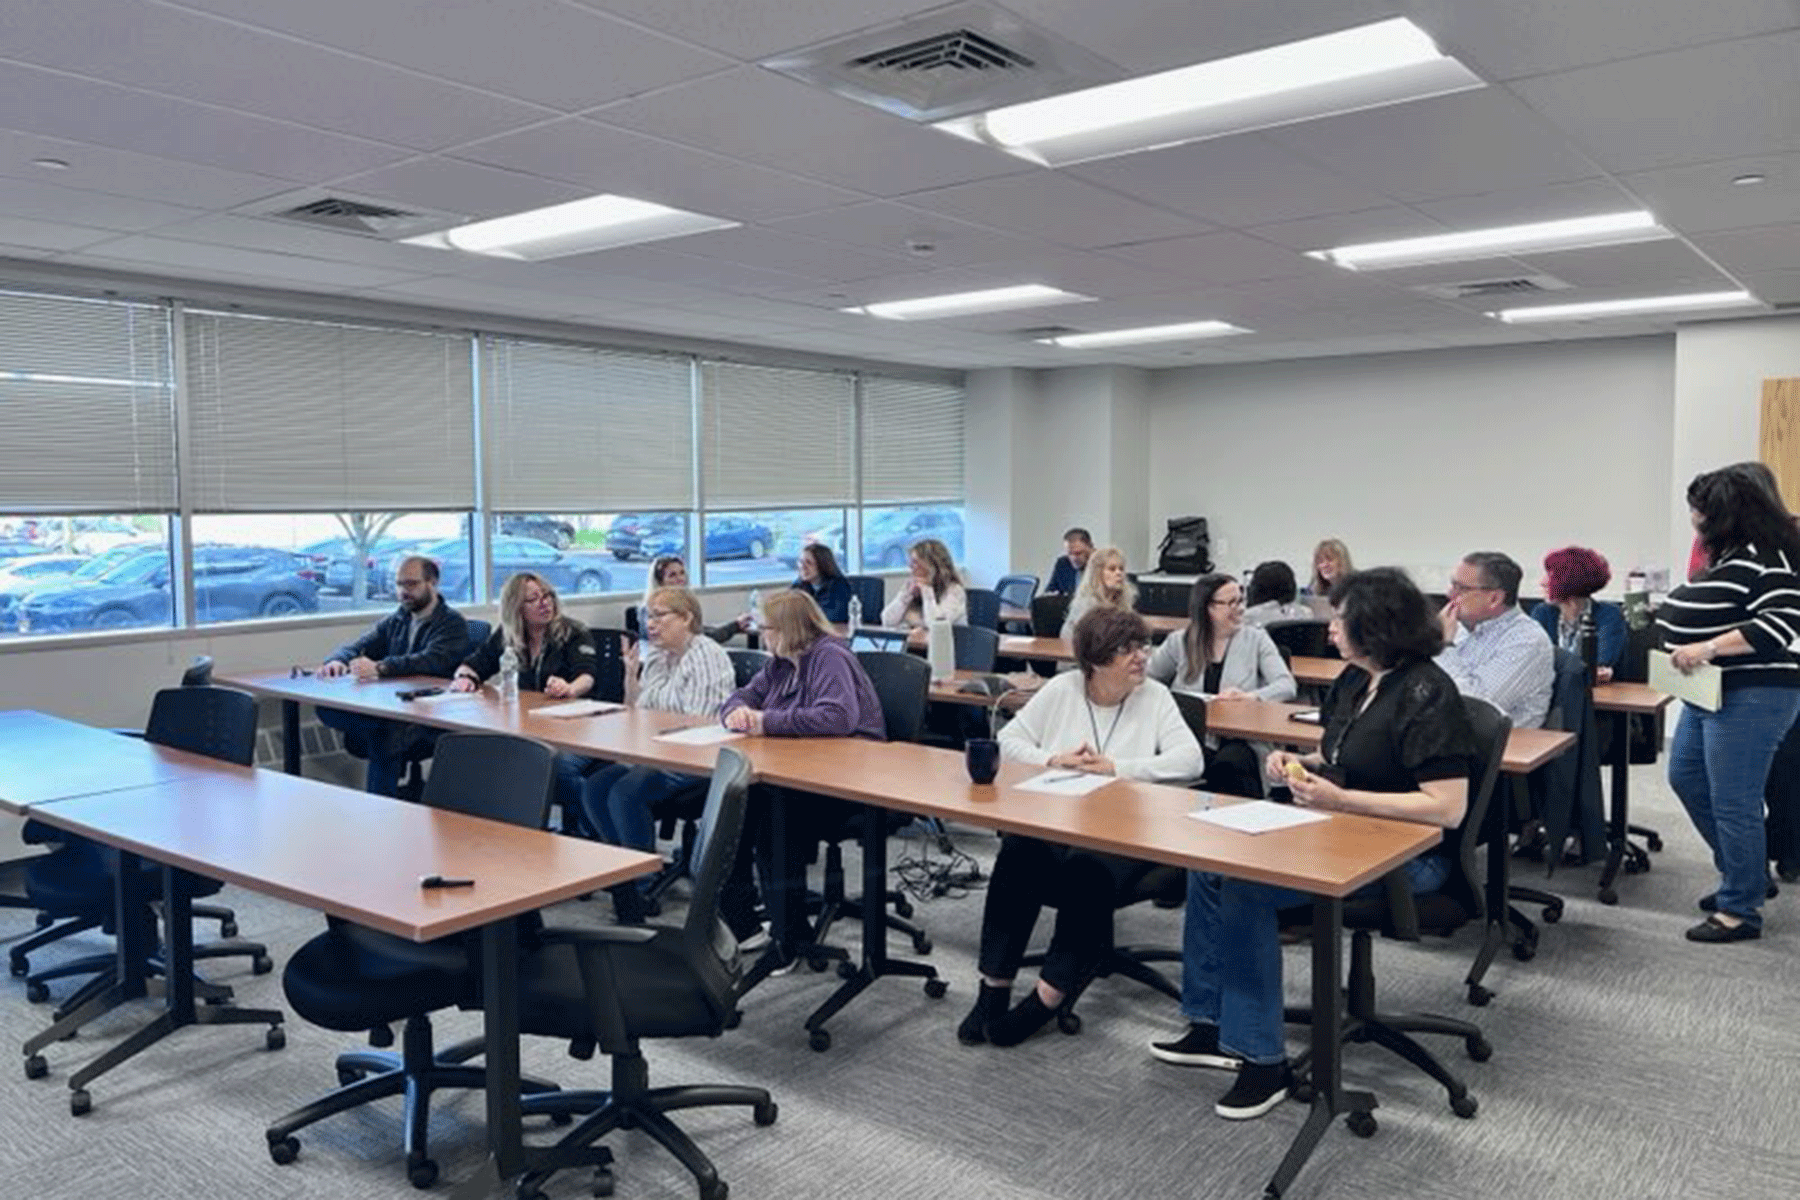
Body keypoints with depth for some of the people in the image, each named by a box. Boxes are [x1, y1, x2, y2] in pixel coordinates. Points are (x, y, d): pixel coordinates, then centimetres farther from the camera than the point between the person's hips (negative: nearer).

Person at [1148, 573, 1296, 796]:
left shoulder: (1256, 639, 10)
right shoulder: (1180, 642, 13)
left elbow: (1287, 686, -2)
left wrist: (1250, 696, -22)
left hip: (1242, 740, 0)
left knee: (1227, 764, -37)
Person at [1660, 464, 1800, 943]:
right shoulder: (1726, 556, 12)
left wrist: (1708, 648, -30)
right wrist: (1678, 622, 8)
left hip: (1750, 696, -11)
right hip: (1712, 694, 11)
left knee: (1733, 803, -3)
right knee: (1687, 779, 18)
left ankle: (1741, 910, 10)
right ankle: (1744, 873, 32)